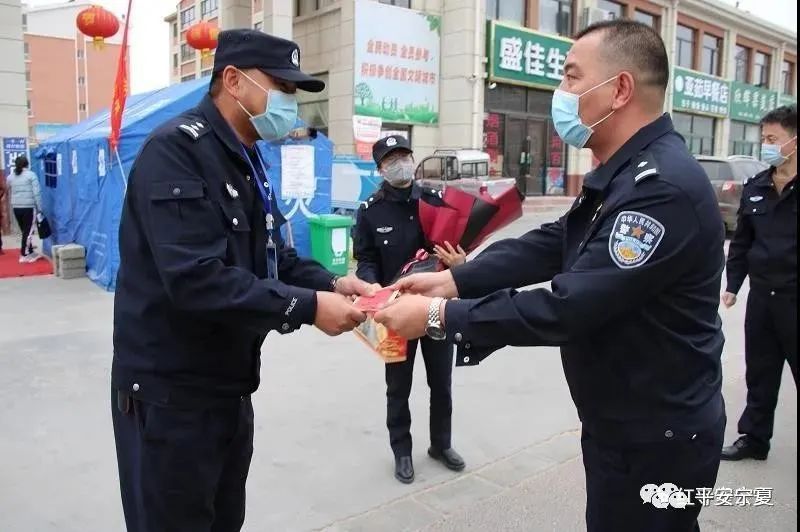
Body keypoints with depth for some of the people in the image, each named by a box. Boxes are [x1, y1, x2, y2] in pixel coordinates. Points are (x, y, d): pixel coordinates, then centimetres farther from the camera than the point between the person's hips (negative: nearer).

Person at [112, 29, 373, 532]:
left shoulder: (247, 161, 12)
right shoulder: (177, 150, -20)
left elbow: (273, 256, 12)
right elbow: (197, 279, -30)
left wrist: (329, 282, -7)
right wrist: (309, 306, -26)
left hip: (229, 386, 9)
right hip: (171, 392, -9)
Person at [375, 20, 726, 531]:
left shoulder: (664, 186, -27)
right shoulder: (626, 174, 9)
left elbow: (568, 306, -31)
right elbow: (550, 245, 4)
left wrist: (441, 315, -25)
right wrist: (453, 280, -7)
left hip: (657, 438, -9)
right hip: (619, 423, 9)